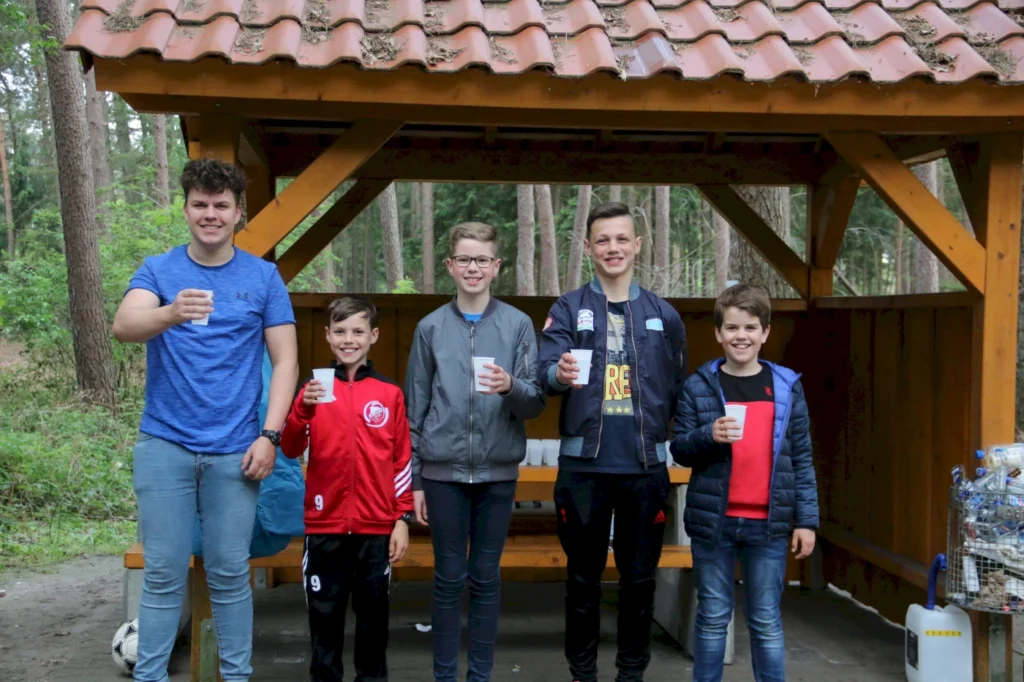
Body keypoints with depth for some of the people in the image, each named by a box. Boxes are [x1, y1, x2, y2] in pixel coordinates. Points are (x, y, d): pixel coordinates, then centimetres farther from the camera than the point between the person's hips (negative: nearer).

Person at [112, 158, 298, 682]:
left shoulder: (262, 276, 4)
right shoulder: (158, 270, 3)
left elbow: (285, 360, 3)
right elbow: (122, 326, -16)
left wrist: (269, 435, -6)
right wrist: (170, 313, -38)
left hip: (234, 450, 0)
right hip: (165, 445, 0)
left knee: (230, 574, 7)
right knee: (164, 574, 4)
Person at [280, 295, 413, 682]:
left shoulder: (390, 394, 3)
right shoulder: (315, 389, 3)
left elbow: (402, 462, 5)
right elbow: (290, 450, -6)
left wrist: (403, 519, 1)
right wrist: (303, 408, -23)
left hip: (376, 528, 0)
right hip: (324, 526, 0)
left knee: (373, 615, 9)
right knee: (324, 616, 8)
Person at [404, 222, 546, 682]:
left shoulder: (518, 325, 1)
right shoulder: (431, 328, 3)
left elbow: (537, 403, -2)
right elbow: (415, 409, 5)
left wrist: (512, 388, -24)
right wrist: (413, 478, 3)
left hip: (498, 471, 0)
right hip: (442, 470, 0)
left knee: (486, 577, 9)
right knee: (448, 577, 7)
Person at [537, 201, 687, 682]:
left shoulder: (664, 315, 8)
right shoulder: (567, 310, 2)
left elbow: (678, 391, 13)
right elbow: (545, 370, -13)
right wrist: (559, 374, -34)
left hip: (646, 466, 2)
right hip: (584, 465, -1)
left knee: (639, 575, 10)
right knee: (584, 576, 9)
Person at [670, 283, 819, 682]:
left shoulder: (787, 387, 3)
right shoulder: (698, 387, -1)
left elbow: (801, 459, 4)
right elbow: (679, 450, 1)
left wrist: (806, 519, 1)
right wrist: (708, 435, -19)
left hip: (768, 522, 1)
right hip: (712, 520, 0)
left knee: (766, 622, 10)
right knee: (713, 618, 10)